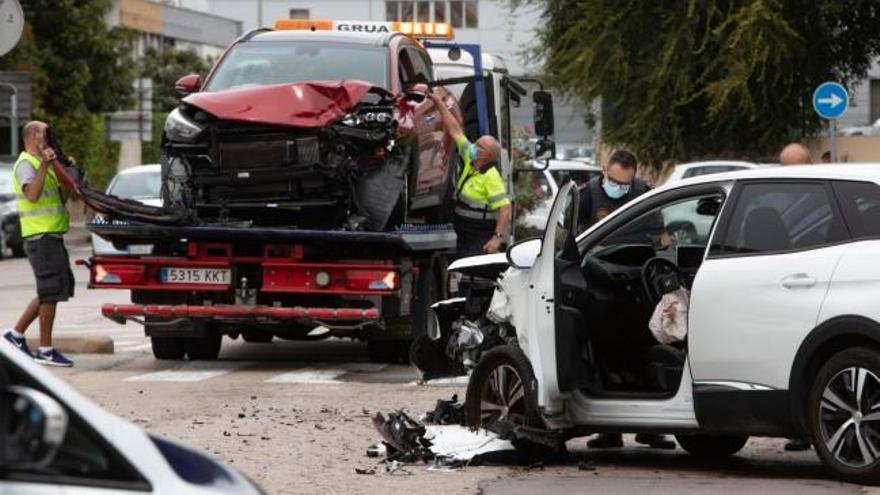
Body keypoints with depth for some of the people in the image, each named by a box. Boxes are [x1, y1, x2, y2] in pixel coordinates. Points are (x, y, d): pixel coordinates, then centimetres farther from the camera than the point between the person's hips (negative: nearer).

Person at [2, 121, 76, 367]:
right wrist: (44, 166, -32)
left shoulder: (41, 163, 21)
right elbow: (32, 195, -27)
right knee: (52, 290, -8)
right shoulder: (26, 164, -9)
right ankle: (45, 350, -5)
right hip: (41, 235, -10)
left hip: (52, 236, 10)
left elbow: (61, 198, 24)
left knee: (58, 289, 14)